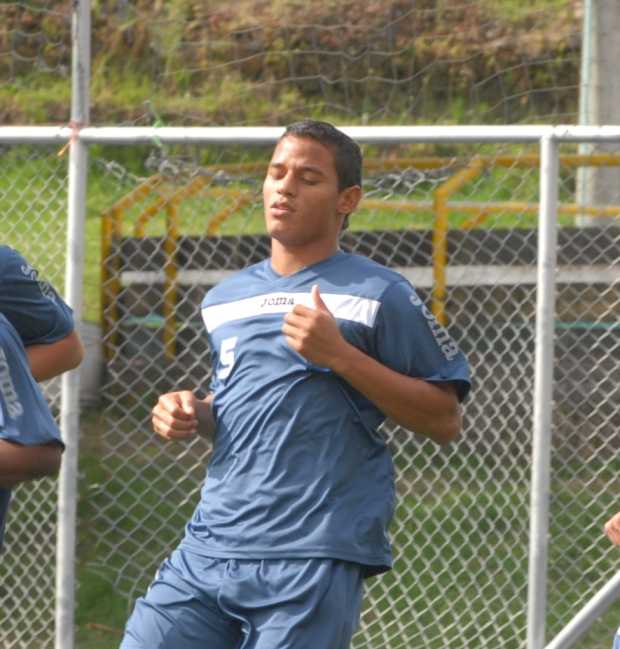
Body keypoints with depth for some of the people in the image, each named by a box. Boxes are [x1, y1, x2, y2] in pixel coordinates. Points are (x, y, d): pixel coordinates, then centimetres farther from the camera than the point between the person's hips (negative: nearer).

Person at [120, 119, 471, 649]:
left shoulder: (379, 296, -2)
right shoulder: (224, 300, 18)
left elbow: (444, 420, -5)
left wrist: (339, 355, -14)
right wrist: (194, 415, 10)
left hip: (313, 564, -6)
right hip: (207, 548, 6)